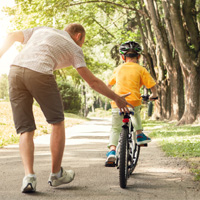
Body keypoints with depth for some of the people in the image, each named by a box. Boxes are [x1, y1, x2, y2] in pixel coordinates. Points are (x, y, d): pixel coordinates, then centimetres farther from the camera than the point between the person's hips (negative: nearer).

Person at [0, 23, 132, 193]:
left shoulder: (42, 30, 32)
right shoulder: (74, 48, 19)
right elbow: (93, 81, 13)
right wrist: (116, 98, 21)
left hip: (15, 70, 5)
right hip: (40, 73, -4)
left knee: (26, 130, 9)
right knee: (57, 122, 15)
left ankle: (29, 176, -9)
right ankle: (56, 175, 20)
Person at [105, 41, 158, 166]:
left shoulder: (118, 69, 12)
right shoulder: (141, 70, 3)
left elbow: (109, 85, 24)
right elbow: (152, 86, 0)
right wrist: (154, 95, 21)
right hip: (134, 102, -1)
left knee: (115, 129, 7)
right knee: (136, 112, 34)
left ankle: (112, 151, -12)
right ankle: (139, 134, 29)